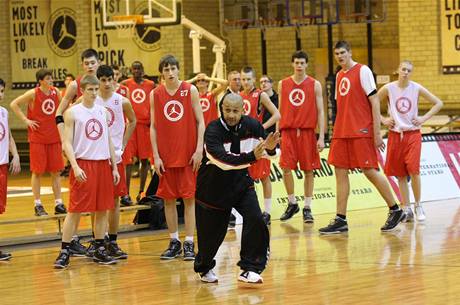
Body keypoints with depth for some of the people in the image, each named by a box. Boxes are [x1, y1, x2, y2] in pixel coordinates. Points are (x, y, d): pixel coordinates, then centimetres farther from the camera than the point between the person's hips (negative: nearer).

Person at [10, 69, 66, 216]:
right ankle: (37, 205, 6)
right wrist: (26, 120, -13)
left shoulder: (56, 92, 3)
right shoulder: (33, 94, -11)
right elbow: (14, 104, -8)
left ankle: (59, 204, 9)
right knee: (37, 172, 0)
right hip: (37, 139, -4)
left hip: (54, 138, 4)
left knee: (56, 172, 5)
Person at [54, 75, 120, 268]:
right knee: (75, 210, -5)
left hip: (103, 164, 5)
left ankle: (100, 251, 15)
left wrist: (114, 167, 10)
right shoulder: (73, 113, -3)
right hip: (83, 165, -5)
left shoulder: (103, 111, 11)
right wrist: (75, 167, -18)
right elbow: (67, 143, -7)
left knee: (102, 209, 7)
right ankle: (64, 252, 0)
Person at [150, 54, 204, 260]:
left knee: (189, 197, -1)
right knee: (168, 199, 5)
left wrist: (199, 150, -8)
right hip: (165, 156, 2)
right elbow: (153, 127, 5)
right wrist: (155, 156, -1)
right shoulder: (155, 95, 4)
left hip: (189, 154, -2)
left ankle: (189, 244, 3)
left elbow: (200, 122, 0)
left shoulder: (190, 90, 0)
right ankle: (174, 242, 15)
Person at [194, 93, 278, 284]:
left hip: (241, 182, 3)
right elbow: (223, 159, -37)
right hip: (213, 186, -3)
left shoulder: (252, 125, -11)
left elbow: (269, 152, 2)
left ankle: (250, 269, -9)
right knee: (211, 231, 5)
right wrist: (251, 157, -48)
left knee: (255, 219, -18)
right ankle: (204, 268, 35)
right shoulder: (213, 130, -23)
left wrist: (270, 148, -23)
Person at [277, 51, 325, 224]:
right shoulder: (283, 84, 8)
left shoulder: (315, 85, 2)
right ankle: (292, 204, 11)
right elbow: (280, 110, 13)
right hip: (288, 131, 1)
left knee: (308, 170, 0)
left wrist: (321, 137, -6)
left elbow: (320, 112, 0)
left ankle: (307, 208, 7)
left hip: (307, 131, -1)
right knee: (286, 168, -6)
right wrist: (277, 133, 6)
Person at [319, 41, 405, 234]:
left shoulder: (363, 71, -6)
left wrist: (377, 133, -15)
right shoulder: (339, 76, 15)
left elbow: (375, 102, -10)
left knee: (369, 171, -6)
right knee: (340, 173, 3)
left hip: (362, 132, -7)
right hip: (342, 133, 7)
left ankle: (395, 210, 8)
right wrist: (337, 131, 13)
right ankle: (340, 220, 5)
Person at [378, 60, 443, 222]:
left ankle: (418, 207, 2)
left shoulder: (417, 88, -2)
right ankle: (406, 209, 11)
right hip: (395, 134, 1)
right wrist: (383, 119, -2)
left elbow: (438, 103, 4)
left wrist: (424, 118, -4)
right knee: (400, 175, 3)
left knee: (414, 170, -13)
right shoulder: (388, 88, -2)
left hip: (413, 134, -1)